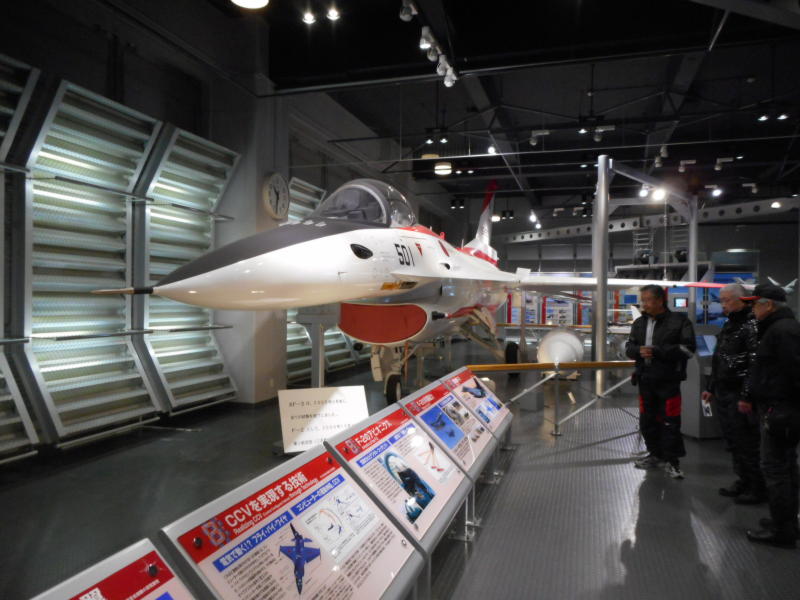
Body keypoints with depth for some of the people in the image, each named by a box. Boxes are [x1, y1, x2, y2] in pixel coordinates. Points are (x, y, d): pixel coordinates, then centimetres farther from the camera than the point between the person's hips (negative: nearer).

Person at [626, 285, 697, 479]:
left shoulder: (679, 321, -7)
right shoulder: (639, 323, 11)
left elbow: (688, 348, -13)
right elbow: (629, 347, 13)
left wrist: (657, 351, -19)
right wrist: (639, 351, -11)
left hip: (668, 381, -6)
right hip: (645, 381, 6)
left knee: (670, 422, -2)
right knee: (647, 420, 15)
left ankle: (671, 460, 12)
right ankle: (656, 455, 31)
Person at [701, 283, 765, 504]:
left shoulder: (751, 326, -14)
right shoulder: (728, 325, 15)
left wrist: (747, 396, -22)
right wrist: (711, 388, 20)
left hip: (740, 397, -9)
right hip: (723, 394, 9)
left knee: (747, 444, -1)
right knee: (732, 442, 16)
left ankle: (757, 489, 12)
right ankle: (743, 482, 29)